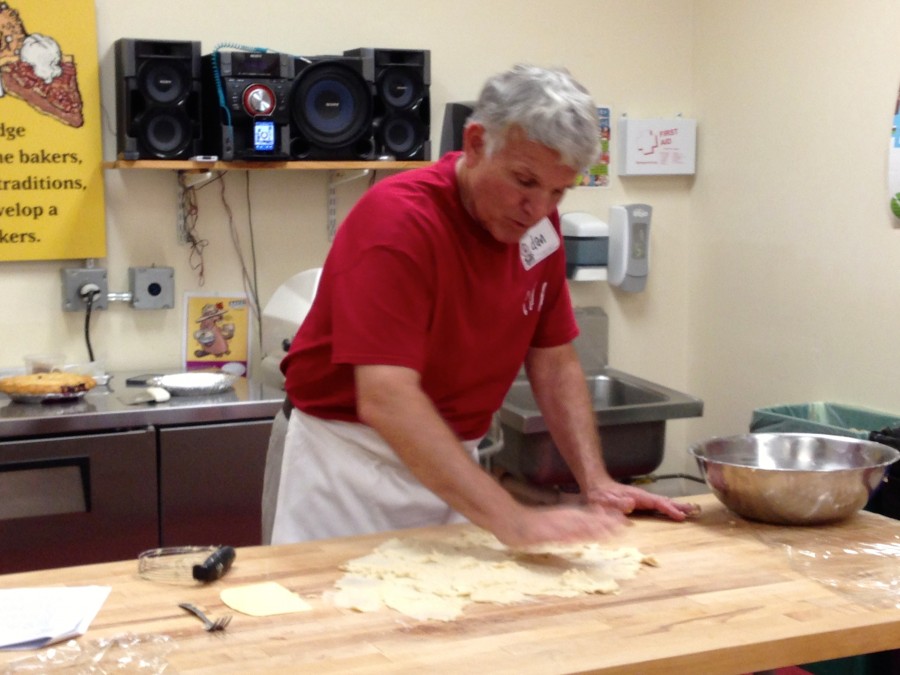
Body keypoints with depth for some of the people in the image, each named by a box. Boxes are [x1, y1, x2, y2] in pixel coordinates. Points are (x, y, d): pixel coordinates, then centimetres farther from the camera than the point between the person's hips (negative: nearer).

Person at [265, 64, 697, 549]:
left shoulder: (539, 223, -3)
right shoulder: (398, 219, -25)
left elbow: (554, 364, 5)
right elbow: (385, 401, -34)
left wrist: (598, 485, -7)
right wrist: (511, 520, -40)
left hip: (453, 461, 6)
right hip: (353, 455, -6)